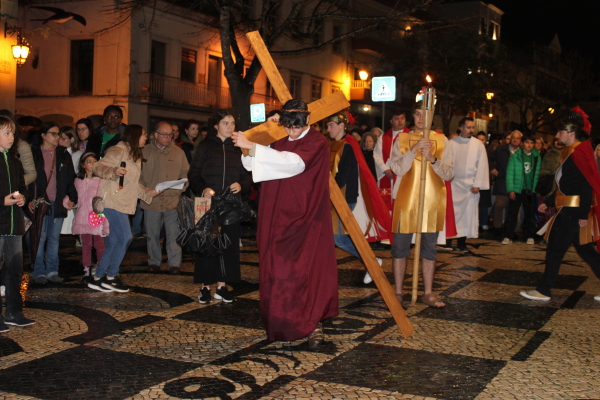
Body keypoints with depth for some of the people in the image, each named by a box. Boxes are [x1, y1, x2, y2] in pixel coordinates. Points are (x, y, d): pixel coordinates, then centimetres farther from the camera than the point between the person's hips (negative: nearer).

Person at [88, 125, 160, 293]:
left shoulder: (135, 155, 21)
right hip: (112, 201, -10)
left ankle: (97, 279, 12)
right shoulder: (118, 150, -8)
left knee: (113, 242, 7)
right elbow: (98, 167, -16)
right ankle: (111, 277, -4)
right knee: (125, 237, -13)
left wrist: (148, 192, 14)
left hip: (122, 203, 10)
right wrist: (114, 171, -33)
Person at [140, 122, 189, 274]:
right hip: (151, 201, 1)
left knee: (173, 234, -4)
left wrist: (180, 190, -7)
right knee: (152, 234, 10)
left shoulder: (178, 152, 7)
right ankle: (154, 261, 23)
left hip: (173, 201, -1)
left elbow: (185, 174, 8)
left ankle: (174, 263, 3)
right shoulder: (145, 152, 4)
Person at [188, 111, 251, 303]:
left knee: (229, 243, 2)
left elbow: (247, 175, 11)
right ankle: (205, 286, 8)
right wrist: (202, 189, -18)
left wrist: (242, 185, -10)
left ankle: (221, 286, 11)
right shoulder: (206, 146, 4)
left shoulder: (237, 148, 11)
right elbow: (194, 173, 0)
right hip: (208, 201, -2)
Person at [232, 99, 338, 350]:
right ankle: (282, 326, 13)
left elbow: (293, 163, -23)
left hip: (305, 221, -6)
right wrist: (248, 148, -11)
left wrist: (251, 147, -25)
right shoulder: (280, 145, 14)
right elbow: (251, 164, 12)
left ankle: (314, 324, 1)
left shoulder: (317, 143, -6)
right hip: (279, 219, 6)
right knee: (277, 271, 4)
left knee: (308, 270, -8)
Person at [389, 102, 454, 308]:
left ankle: (428, 293, 15)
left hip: (432, 200, 1)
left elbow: (449, 173, 2)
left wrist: (432, 159, -14)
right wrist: (414, 149, -17)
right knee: (400, 246, 2)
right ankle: (398, 292, 11)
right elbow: (397, 168, -6)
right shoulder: (402, 139, 5)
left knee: (429, 248, 7)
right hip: (406, 200, -1)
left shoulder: (441, 140, 7)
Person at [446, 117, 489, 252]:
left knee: (468, 213, 2)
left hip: (470, 184, 1)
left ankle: (461, 243, 8)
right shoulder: (452, 143, 1)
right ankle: (448, 240, 8)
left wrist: (477, 184, -7)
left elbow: (482, 165, 0)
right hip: (453, 183, 0)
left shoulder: (478, 144, 2)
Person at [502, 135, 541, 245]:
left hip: (530, 190, 3)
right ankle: (508, 237, 2)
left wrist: (535, 188, 0)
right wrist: (510, 190, -11)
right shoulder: (515, 156, -2)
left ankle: (530, 236, 19)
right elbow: (509, 174, -4)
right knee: (512, 214, -2)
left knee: (530, 214, 9)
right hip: (516, 190, -2)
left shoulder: (537, 157, 6)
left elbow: (537, 173, 9)